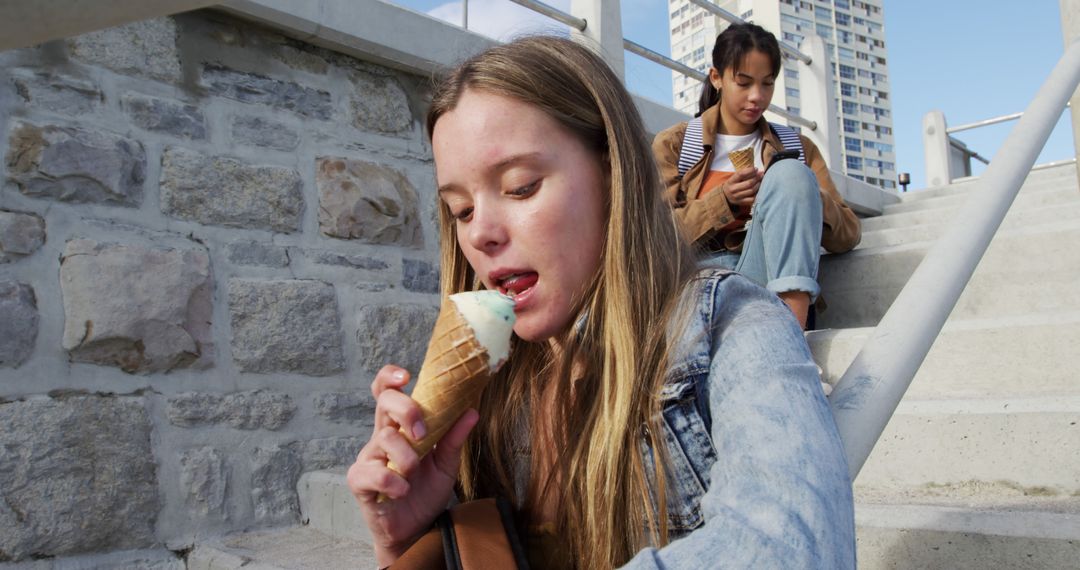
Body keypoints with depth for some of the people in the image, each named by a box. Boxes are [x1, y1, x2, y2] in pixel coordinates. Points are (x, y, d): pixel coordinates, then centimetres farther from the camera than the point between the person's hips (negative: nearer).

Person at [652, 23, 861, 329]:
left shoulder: (796, 147, 18)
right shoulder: (674, 144, 14)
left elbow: (848, 235, 11)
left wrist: (803, 196, -9)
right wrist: (722, 200, -10)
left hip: (771, 278, 1)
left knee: (789, 173, -25)